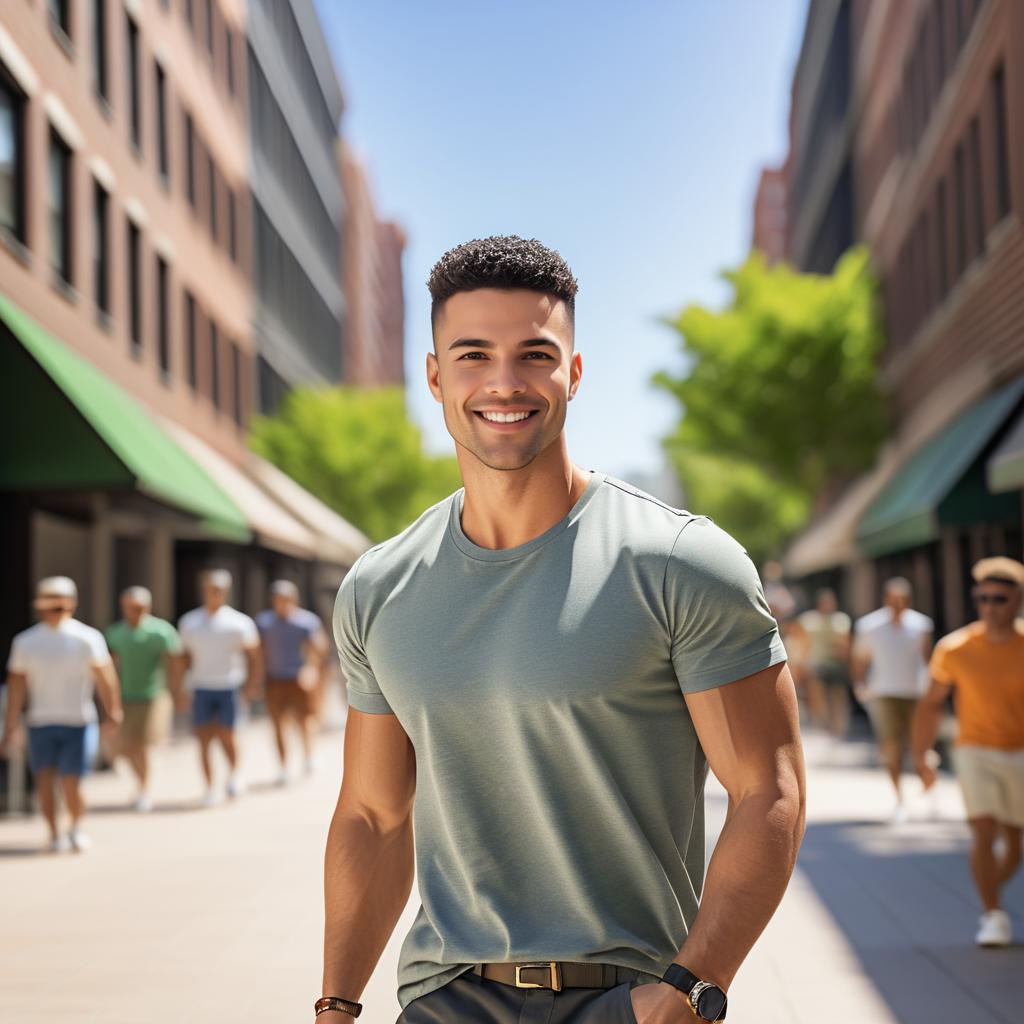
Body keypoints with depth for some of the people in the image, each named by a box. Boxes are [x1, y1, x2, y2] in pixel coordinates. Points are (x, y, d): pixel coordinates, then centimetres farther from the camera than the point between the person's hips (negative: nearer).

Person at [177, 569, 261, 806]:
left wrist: (251, 684, -2)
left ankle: (233, 773, 20)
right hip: (201, 688, 2)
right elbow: (185, 657, 13)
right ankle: (210, 787, 7)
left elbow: (254, 656, 6)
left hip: (229, 687, -2)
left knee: (225, 735, -7)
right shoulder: (189, 622, 8)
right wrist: (183, 690, 9)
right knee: (204, 739, -1)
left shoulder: (239, 622, -1)